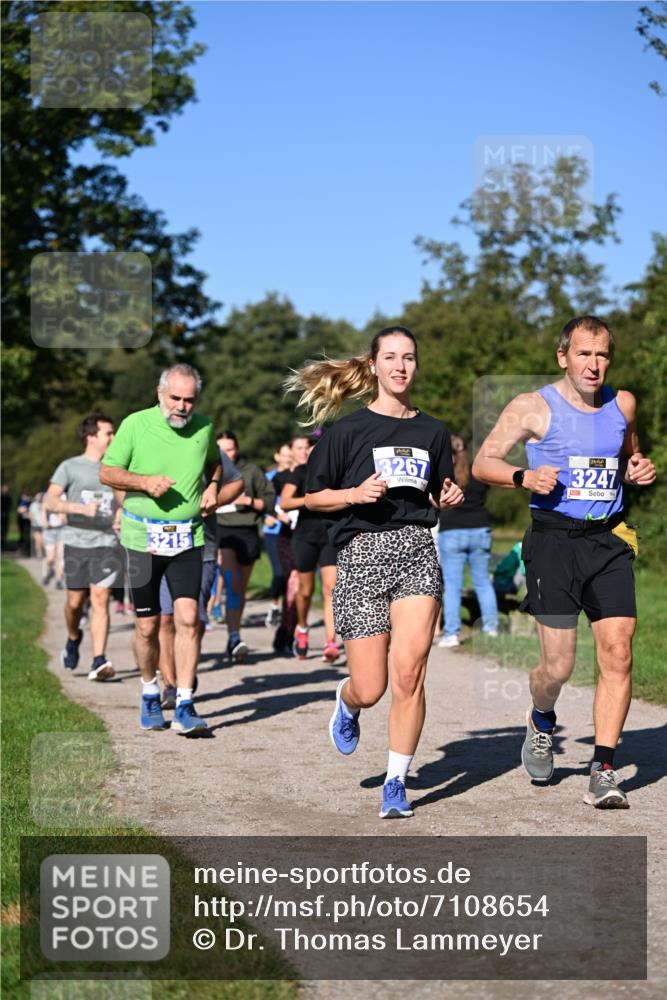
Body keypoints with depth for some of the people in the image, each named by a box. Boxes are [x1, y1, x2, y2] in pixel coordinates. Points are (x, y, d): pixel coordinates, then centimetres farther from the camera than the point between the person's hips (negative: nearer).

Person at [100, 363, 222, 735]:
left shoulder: (205, 427, 4)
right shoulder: (135, 425, -5)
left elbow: (214, 463, 24)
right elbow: (107, 472, 0)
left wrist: (213, 487, 3)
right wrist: (145, 482, -16)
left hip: (188, 537, 1)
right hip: (143, 535, -1)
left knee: (188, 618, -12)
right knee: (148, 625, 5)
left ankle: (185, 705, -8)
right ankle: (150, 693, 29)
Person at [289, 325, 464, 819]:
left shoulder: (434, 432, 12)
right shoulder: (349, 430, 2)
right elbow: (314, 496, 6)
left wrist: (451, 497, 1)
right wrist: (356, 494, -11)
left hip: (417, 549, 2)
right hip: (363, 552, -2)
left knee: (409, 672, -14)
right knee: (370, 689, -2)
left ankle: (397, 782, -1)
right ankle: (346, 704, 37)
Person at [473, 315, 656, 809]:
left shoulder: (623, 404, 11)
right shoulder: (534, 407, -1)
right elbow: (483, 462, 1)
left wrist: (639, 471, 5)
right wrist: (525, 476, -17)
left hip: (609, 541, 3)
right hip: (554, 540, -3)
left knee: (618, 653, -9)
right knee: (558, 665, -3)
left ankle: (604, 771, -2)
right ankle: (541, 723, 32)